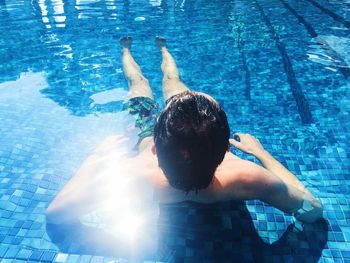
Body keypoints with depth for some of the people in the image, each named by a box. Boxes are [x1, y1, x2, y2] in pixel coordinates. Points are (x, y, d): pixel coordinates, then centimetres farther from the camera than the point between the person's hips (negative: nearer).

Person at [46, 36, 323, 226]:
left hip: (148, 129, -1)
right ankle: (163, 48, 66)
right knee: (172, 78, 31)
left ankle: (127, 49, 64)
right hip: (203, 139, 1)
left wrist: (97, 156, -27)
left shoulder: (130, 176, -51)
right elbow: (313, 209, -29)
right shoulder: (245, 178, -47)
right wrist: (260, 151, -21)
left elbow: (55, 213, -36)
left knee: (138, 80, 29)